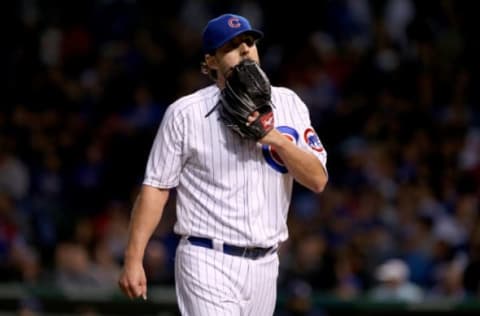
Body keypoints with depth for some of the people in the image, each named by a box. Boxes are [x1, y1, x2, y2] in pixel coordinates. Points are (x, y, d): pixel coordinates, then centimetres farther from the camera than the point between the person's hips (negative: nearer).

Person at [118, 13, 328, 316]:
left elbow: (318, 180, 3)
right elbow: (156, 187, -2)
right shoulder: (185, 113, -2)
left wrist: (276, 139, -12)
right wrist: (133, 260, -9)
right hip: (208, 264, -5)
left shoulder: (287, 103, 8)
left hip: (264, 265, 5)